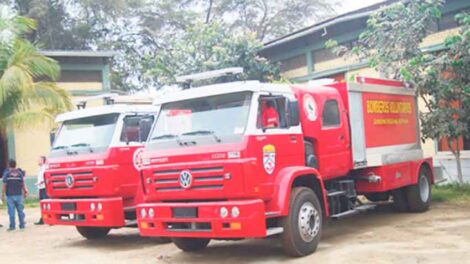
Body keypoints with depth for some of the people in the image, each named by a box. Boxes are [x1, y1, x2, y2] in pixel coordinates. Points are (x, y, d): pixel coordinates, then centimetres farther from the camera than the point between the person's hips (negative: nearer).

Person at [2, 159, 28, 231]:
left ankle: (12, 226, 1)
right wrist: (25, 192, 14)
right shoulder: (20, 172, 2)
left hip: (10, 195, -2)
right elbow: (23, 184, 2)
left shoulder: (6, 173, -4)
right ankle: (22, 225, 11)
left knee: (11, 211, 1)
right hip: (19, 194, 2)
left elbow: (4, 185, -7)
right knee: (20, 210, 8)